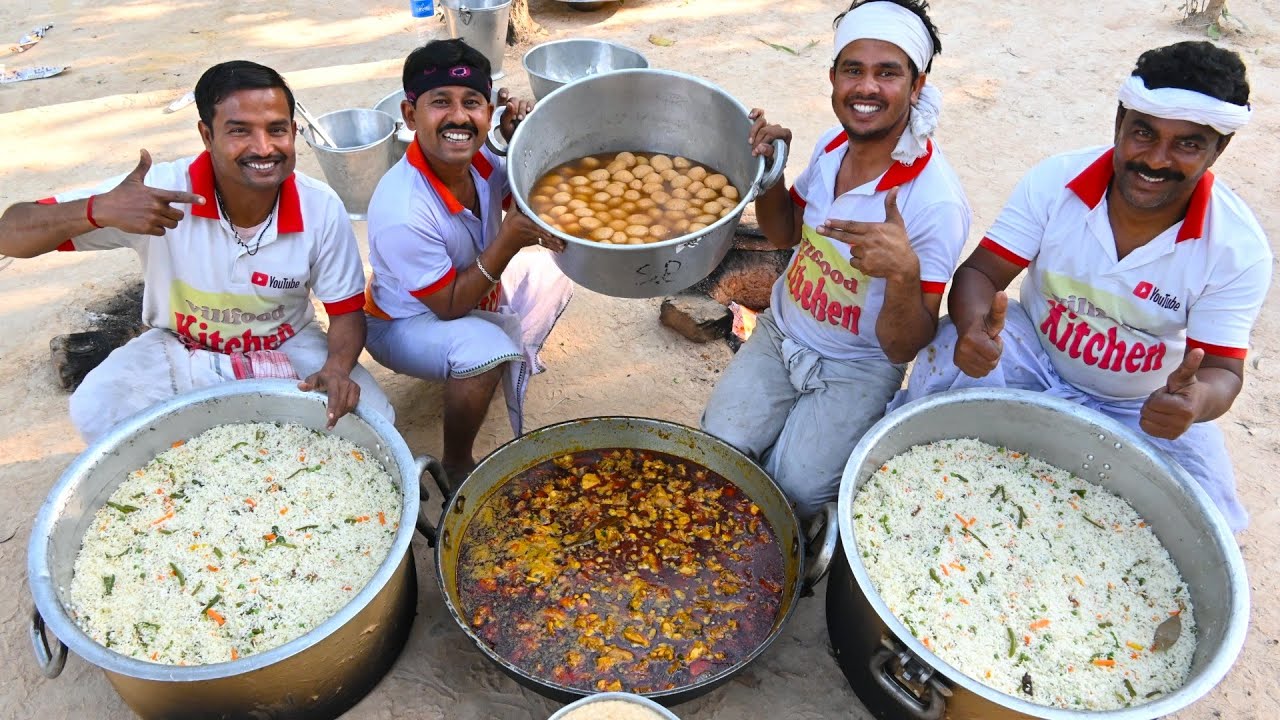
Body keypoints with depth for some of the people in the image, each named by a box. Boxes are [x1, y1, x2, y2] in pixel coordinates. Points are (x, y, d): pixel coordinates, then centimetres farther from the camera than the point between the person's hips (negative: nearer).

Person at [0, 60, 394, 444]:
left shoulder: (322, 208, -21)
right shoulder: (160, 190, -25)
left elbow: (347, 311, -9)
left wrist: (338, 368, -32)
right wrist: (99, 210, -44)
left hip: (287, 349, 1)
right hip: (180, 351, 0)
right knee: (96, 411, -27)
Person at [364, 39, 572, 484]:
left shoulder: (479, 157, -18)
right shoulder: (401, 213, -38)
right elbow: (450, 305, -28)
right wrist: (510, 239, -38)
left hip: (474, 294, 8)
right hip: (407, 324, -7)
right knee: (486, 348, -36)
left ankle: (517, 358, 27)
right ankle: (457, 468, -11)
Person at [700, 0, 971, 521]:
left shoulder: (936, 203, -26)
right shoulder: (832, 145, -7)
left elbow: (903, 348, -23)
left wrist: (904, 272, -44)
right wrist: (766, 169, -9)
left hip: (858, 368, -5)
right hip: (781, 333, 5)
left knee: (795, 490, -20)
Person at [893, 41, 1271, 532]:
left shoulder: (1240, 248, -17)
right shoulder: (1055, 181, -17)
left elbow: (1222, 369, -14)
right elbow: (980, 273, -18)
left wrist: (1198, 400, -42)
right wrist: (973, 327, -44)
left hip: (1144, 409, 1)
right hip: (1033, 358, 0)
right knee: (950, 357, -31)